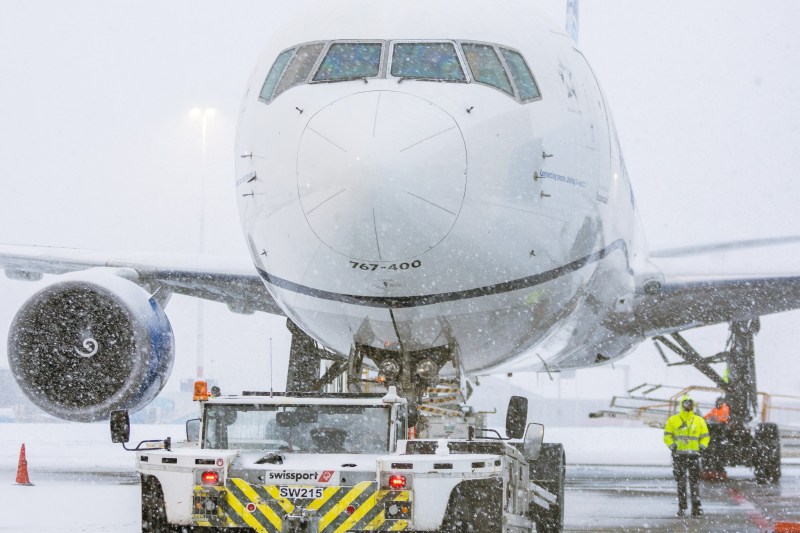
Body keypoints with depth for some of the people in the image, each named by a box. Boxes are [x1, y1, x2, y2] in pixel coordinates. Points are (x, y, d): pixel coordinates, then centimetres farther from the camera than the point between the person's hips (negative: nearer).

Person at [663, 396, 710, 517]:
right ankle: (682, 508, 5)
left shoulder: (699, 421, 11)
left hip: (694, 455, 1)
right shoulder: (673, 420, 7)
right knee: (681, 483, 1)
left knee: (695, 482, -2)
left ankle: (696, 507, 0)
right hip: (679, 455, -1)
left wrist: (702, 446, -1)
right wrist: (672, 445, -7)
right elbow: (667, 435, 9)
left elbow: (705, 436, 16)